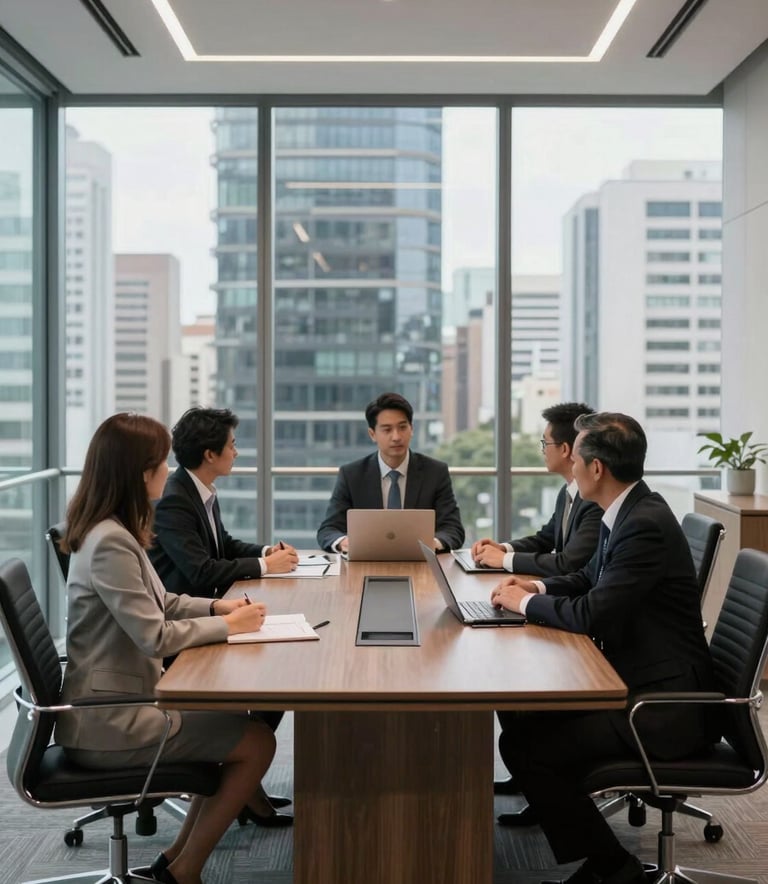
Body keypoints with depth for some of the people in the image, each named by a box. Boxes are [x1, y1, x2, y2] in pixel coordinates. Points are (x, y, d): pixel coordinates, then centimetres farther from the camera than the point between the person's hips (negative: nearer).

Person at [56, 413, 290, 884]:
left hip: (122, 697, 10)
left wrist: (216, 605, 4)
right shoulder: (110, 543, -24)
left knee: (238, 722, 14)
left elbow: (156, 604, 19)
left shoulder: (115, 531, 8)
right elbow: (156, 637, -24)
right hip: (106, 722, -10)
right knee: (257, 742, -6)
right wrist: (228, 626, -12)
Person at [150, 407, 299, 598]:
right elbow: (201, 571, -23)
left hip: (208, 597, 8)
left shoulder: (204, 490, 5)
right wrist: (264, 565, -17)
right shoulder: (173, 501, -20)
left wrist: (266, 552, 1)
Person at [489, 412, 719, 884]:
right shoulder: (628, 510, 7)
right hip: (638, 678, 10)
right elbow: (591, 579, 23)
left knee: (523, 743, -17)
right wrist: (538, 587, 5)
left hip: (665, 702, -10)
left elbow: (590, 615, -25)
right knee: (523, 703, 12)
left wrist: (525, 602, -8)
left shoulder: (645, 525, -23)